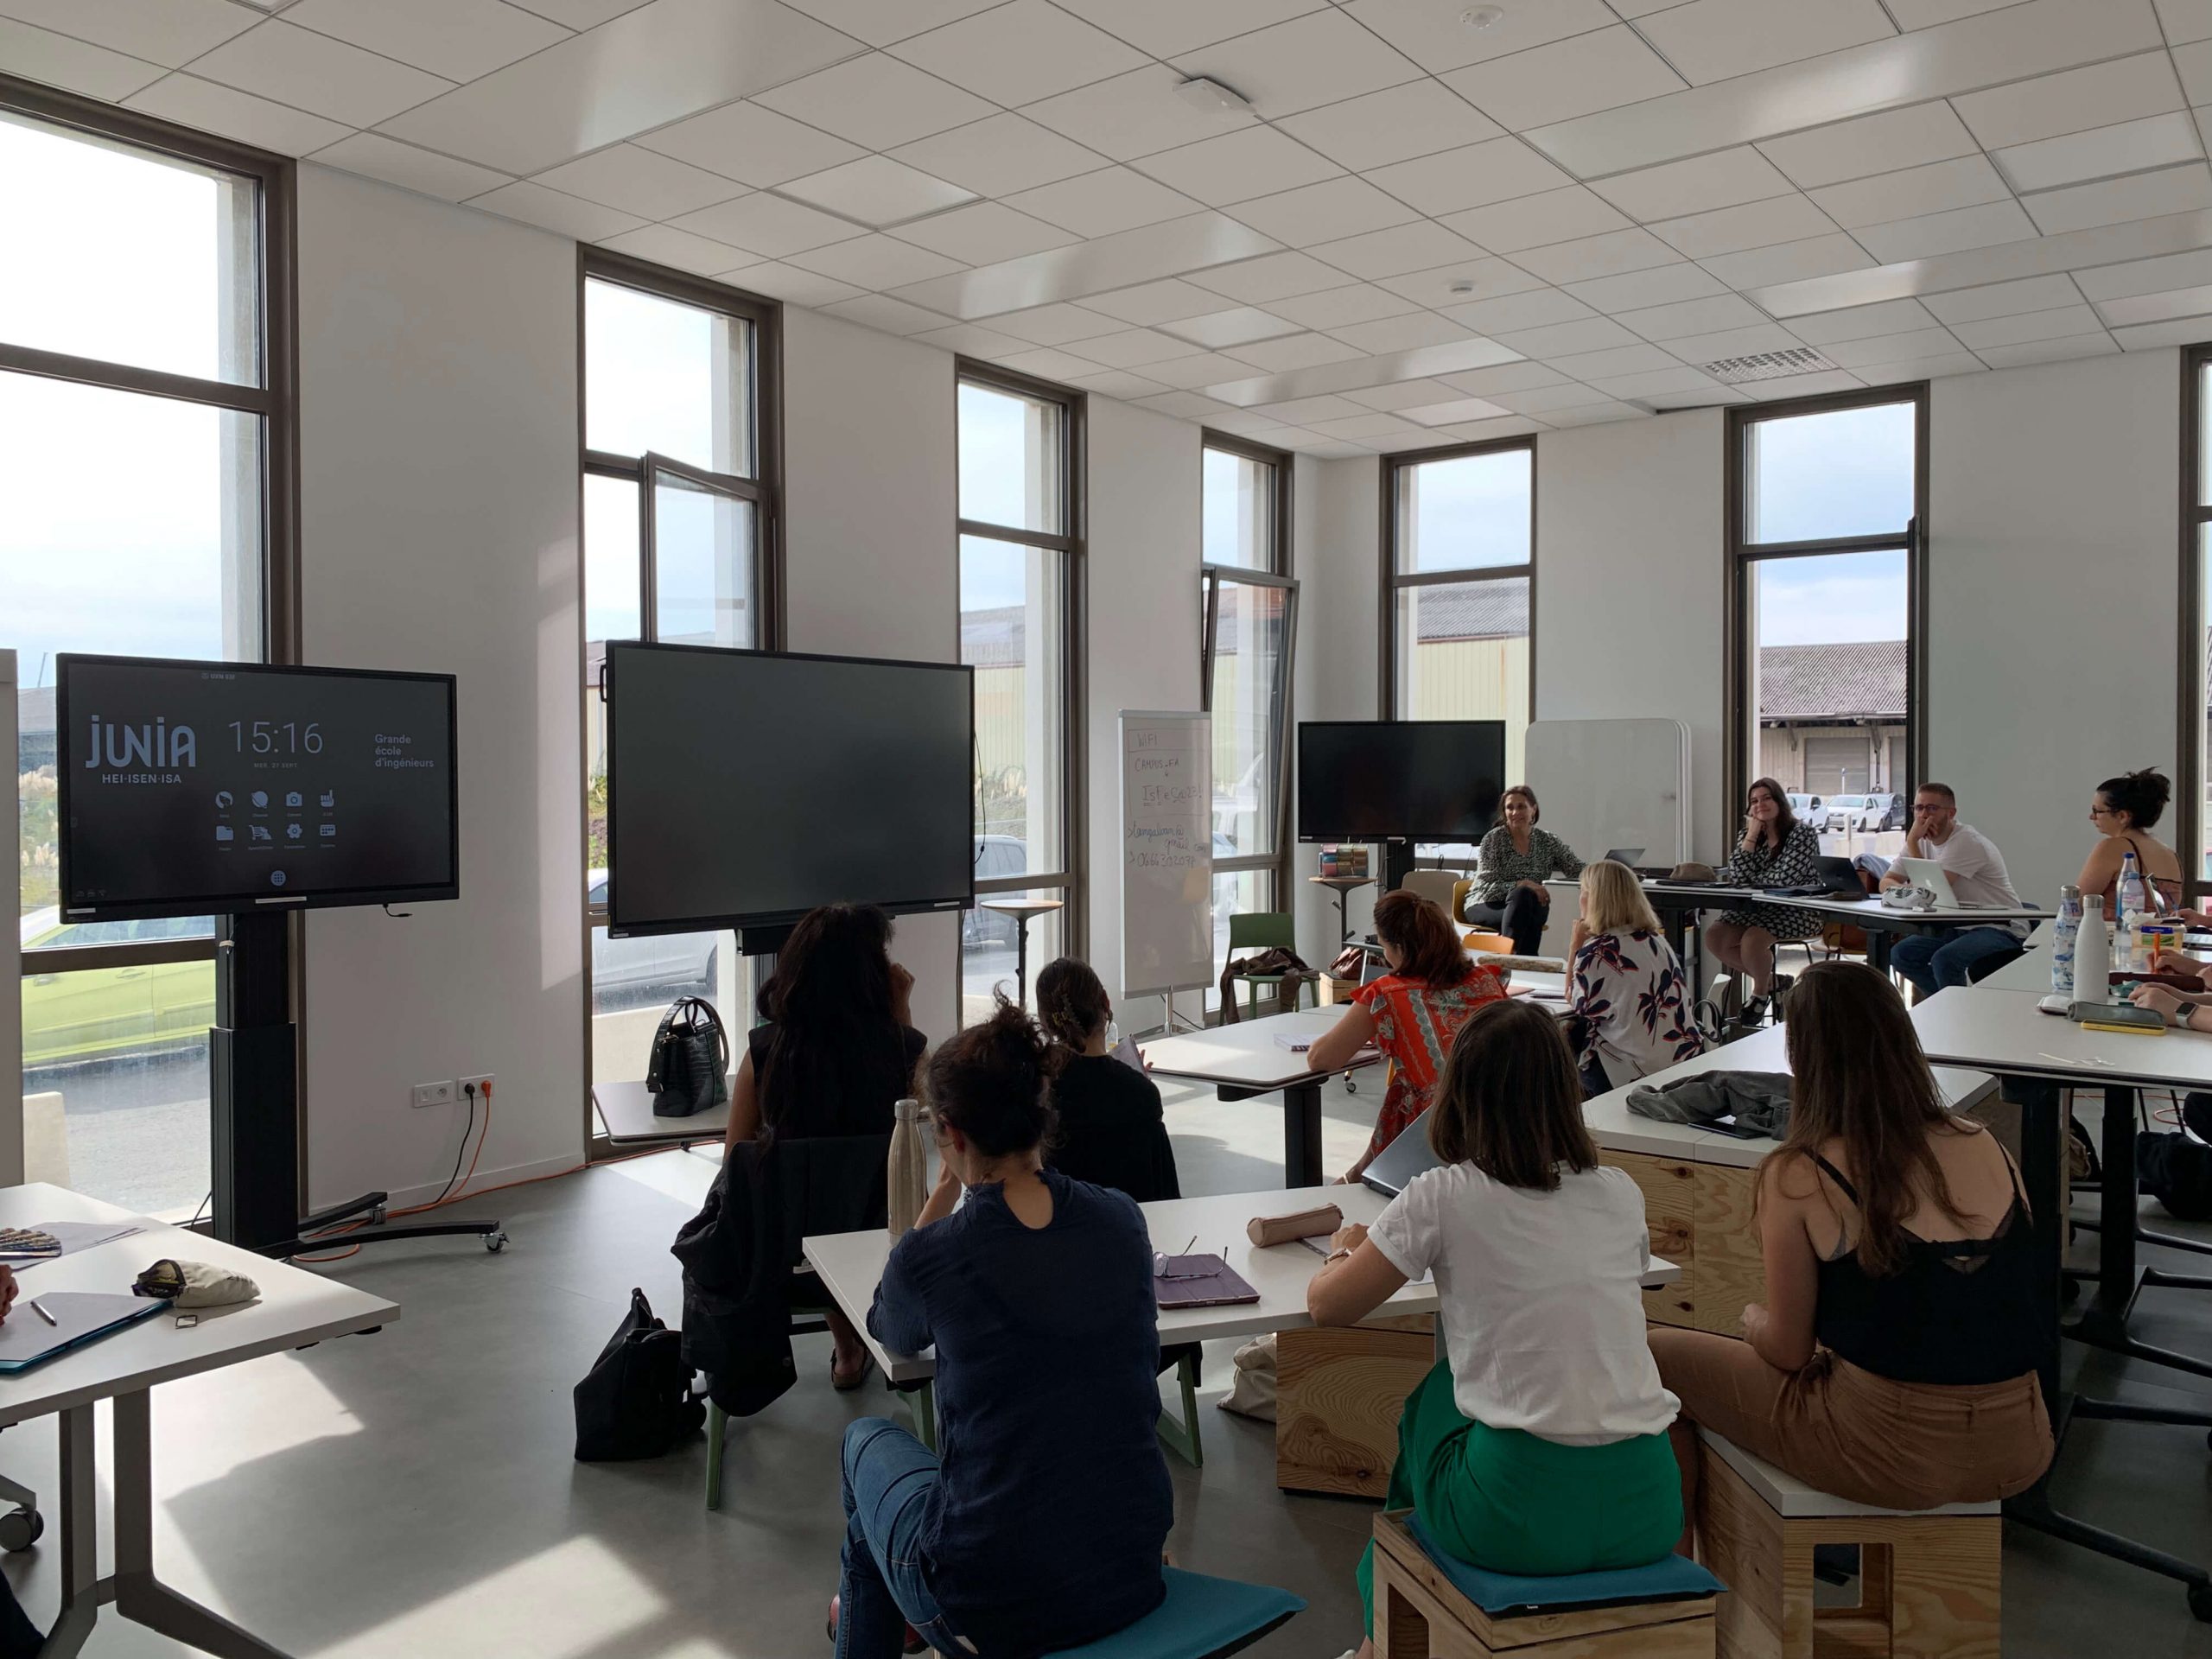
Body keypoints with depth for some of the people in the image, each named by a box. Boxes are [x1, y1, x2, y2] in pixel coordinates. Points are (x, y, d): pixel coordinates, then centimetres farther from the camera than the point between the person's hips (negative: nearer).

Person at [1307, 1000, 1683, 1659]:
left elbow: (1327, 1307, 3)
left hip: (1520, 1518, -4)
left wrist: (1347, 1251, 24)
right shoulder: (1621, 1194, 7)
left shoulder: (1441, 1197, -6)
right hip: (1646, 1510, 4)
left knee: (1425, 1404, 27)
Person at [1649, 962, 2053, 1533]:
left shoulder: (1798, 1178, -14)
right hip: (2018, 1452, 6)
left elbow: (1788, 1351, -7)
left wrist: (1754, 1317, 16)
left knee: (1655, 1358, 13)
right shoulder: (1986, 1147, 1)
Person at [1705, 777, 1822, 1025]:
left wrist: (1749, 881, -4)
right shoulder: (1751, 835, 9)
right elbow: (1736, 877, -7)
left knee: (1752, 938, -33)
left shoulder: (1803, 833, -8)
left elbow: (1784, 878, -19)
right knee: (1714, 936, -16)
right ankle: (1771, 981, 5)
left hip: (1799, 911, -6)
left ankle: (1761, 992, -1)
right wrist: (1752, 834, -8)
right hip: (1761, 908, 7)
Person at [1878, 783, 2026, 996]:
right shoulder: (1923, 842, 5)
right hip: (1959, 928, 8)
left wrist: (1912, 841, -19)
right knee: (1900, 954, -6)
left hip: (1999, 930, -8)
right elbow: (1886, 882, 2)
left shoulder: (1967, 841, -19)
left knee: (1944, 959, -32)